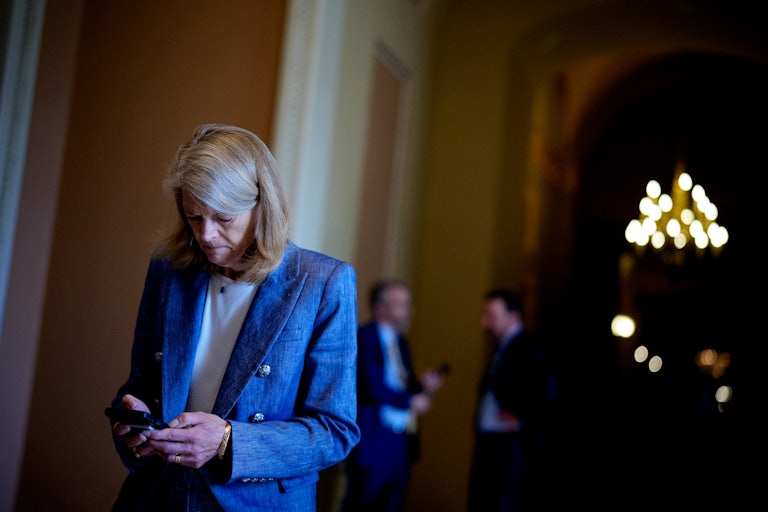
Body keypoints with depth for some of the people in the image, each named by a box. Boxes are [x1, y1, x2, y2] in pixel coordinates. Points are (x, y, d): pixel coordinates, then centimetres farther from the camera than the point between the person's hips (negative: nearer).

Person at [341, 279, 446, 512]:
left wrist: (422, 385, -1)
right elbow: (372, 388, -21)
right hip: (373, 443, -9)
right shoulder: (364, 337, -12)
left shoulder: (400, 342, 17)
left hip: (401, 445, 9)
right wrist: (411, 401, -11)